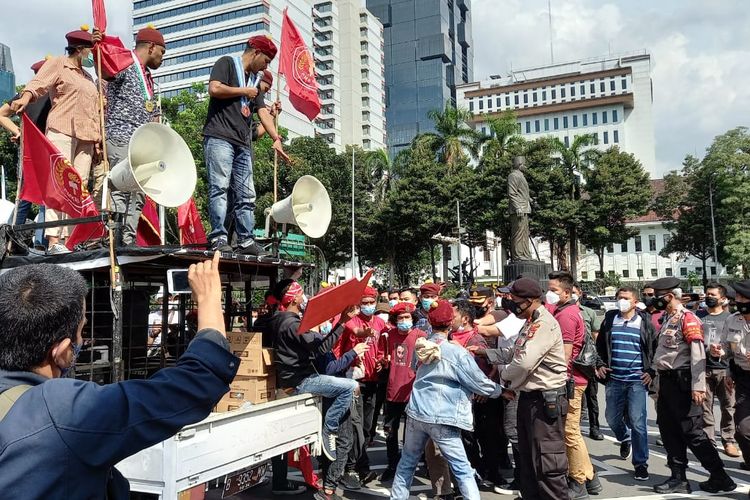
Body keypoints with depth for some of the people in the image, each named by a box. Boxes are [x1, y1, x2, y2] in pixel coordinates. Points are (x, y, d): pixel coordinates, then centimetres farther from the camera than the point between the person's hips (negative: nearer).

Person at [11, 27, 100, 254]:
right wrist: (25, 98, -29)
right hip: (62, 131, -7)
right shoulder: (58, 64, 8)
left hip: (86, 136, 7)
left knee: (79, 186, -3)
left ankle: (69, 237, -4)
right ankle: (53, 240, -17)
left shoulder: (88, 76, 28)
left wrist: (98, 137, 19)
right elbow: (38, 83, -9)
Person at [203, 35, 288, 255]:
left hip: (243, 144, 8)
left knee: (246, 195, 4)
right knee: (219, 187, -12)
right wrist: (243, 91, 0)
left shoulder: (254, 79, 26)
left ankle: (246, 240, 8)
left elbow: (263, 112, 17)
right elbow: (214, 89, -12)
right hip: (220, 138, -8)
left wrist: (276, 139, 5)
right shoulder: (227, 63, 5)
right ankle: (218, 238, -13)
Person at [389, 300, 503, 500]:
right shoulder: (457, 352, -12)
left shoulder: (423, 347, 5)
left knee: (407, 462, 19)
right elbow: (480, 383, -6)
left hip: (416, 413, 5)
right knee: (462, 469, 4)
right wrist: (499, 390, 14)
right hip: (442, 419, -5)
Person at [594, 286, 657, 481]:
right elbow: (600, 345, 15)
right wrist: (600, 365, 3)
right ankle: (625, 439, 46)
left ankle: (641, 464, 9)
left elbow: (656, 348, 3)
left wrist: (652, 371, -5)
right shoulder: (609, 320, 6)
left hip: (637, 380, -3)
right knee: (612, 418, 13)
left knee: (637, 422, -5)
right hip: (614, 379, 3)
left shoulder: (645, 322, -1)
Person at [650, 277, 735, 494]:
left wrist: (698, 387, -25)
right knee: (669, 431, 11)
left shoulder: (687, 318, -13)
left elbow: (698, 355, -20)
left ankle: (720, 478, 10)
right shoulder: (666, 319, 15)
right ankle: (678, 478, 19)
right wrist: (655, 374, 18)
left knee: (692, 432, -3)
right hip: (666, 382, 9)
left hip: (681, 382, -9)